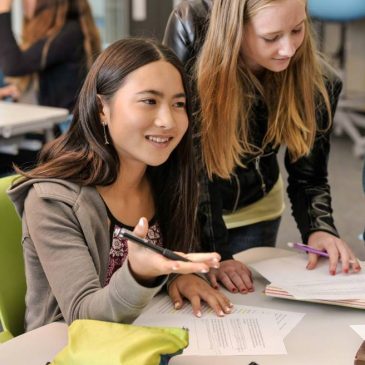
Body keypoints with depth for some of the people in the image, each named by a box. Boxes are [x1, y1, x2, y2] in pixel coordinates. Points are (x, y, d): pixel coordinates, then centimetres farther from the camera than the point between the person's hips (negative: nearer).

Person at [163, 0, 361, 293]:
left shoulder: (317, 82, -22)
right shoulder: (191, 29, -31)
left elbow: (308, 176, -11)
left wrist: (320, 228, -32)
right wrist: (212, 253, -33)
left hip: (251, 212, 2)